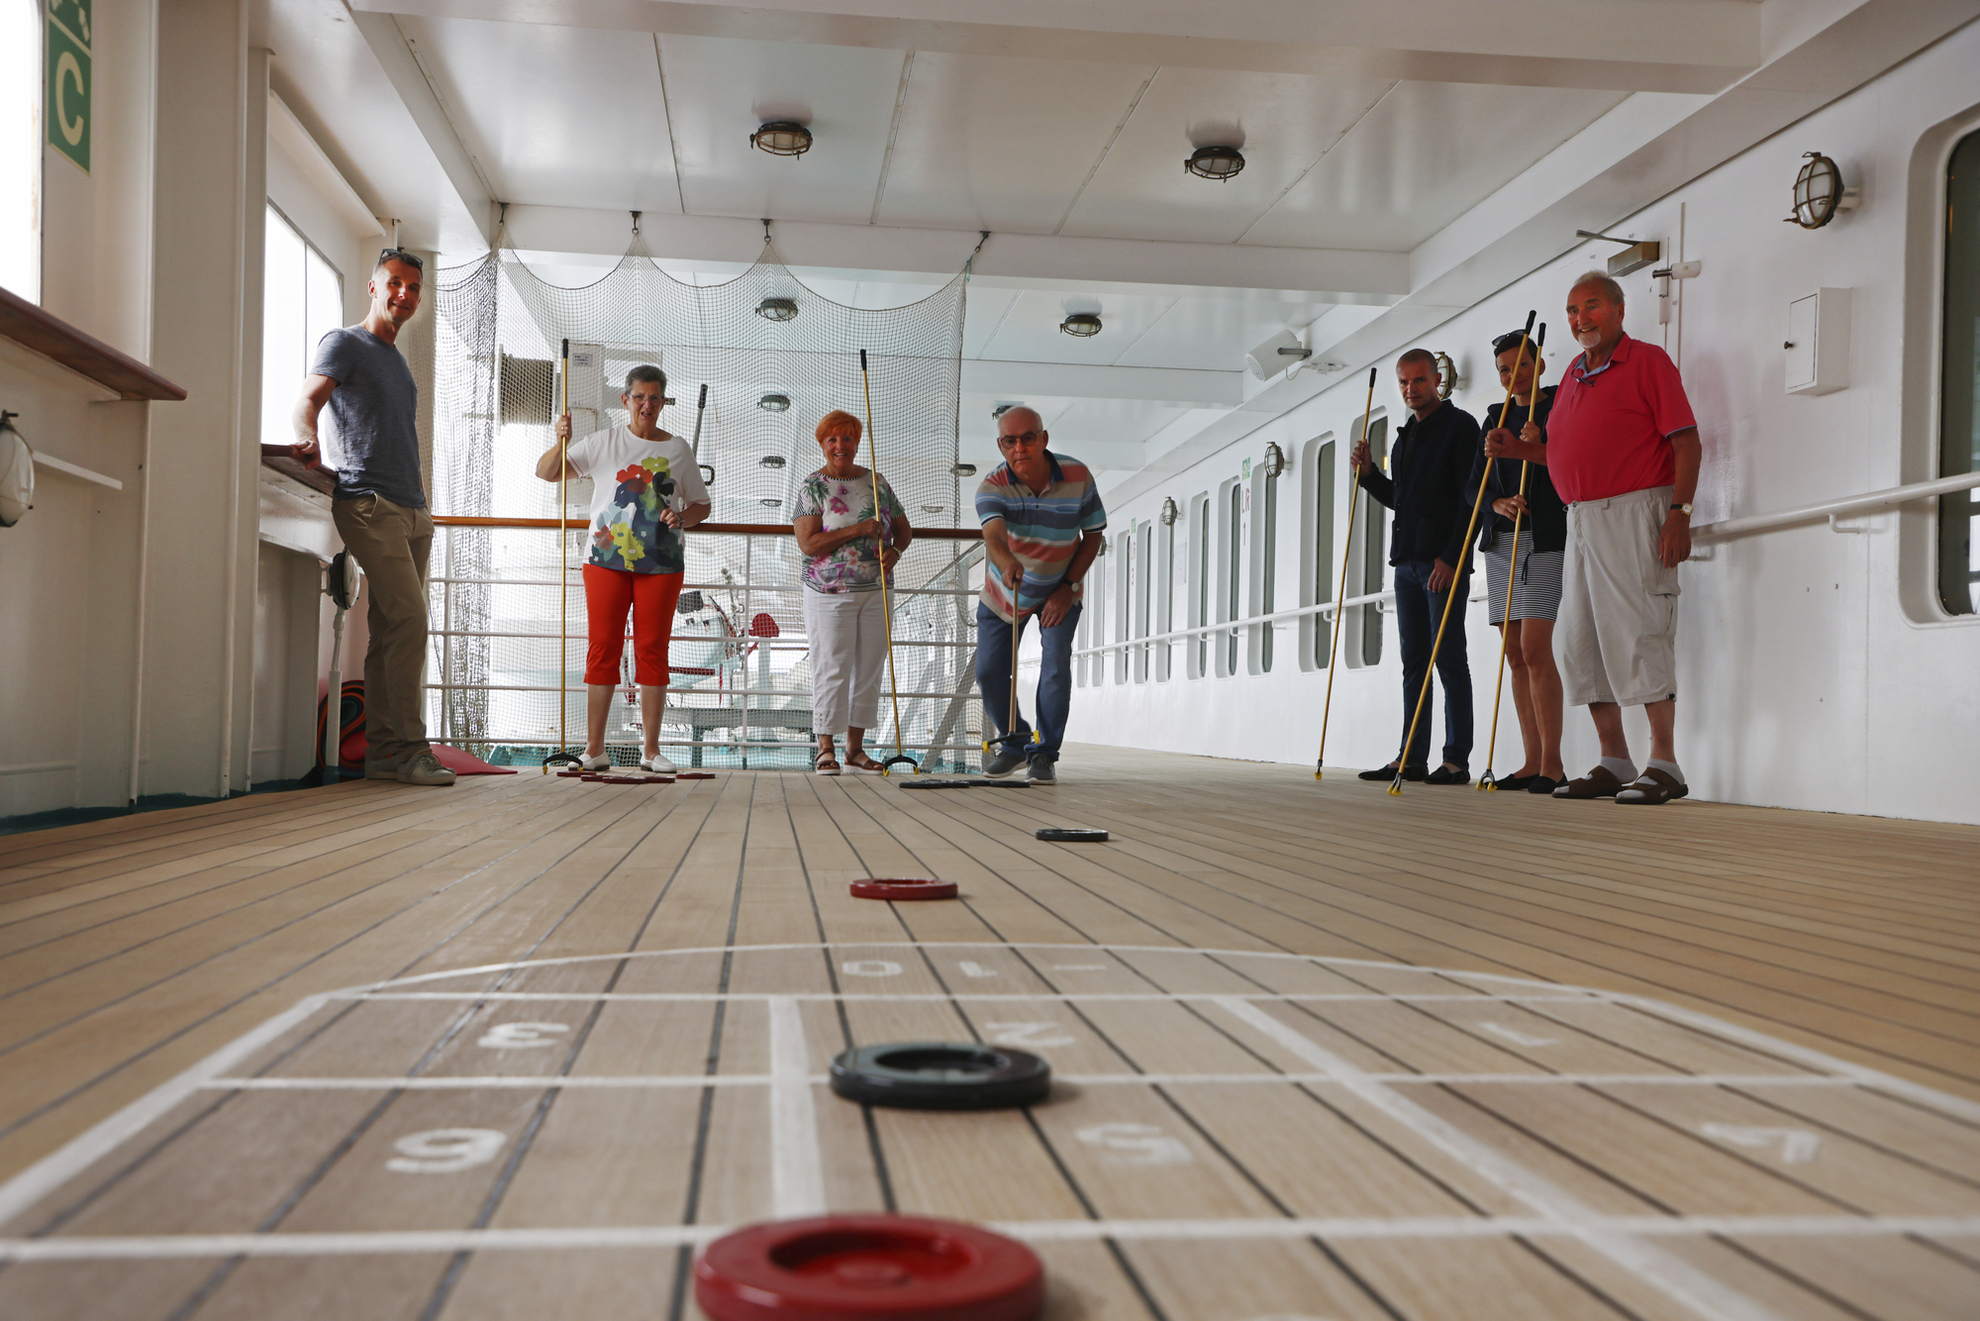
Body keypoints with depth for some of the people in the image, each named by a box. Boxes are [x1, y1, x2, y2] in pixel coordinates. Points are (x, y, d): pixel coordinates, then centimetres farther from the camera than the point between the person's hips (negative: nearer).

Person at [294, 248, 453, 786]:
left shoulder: (397, 359, 26)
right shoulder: (344, 343, 3)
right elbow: (307, 402, -10)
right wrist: (308, 439, -33)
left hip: (412, 508, 8)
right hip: (369, 502, -8)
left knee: (391, 630, 5)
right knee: (408, 619, -16)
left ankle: (382, 751, 6)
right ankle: (408, 747, -14)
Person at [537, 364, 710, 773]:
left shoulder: (678, 450, 11)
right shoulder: (604, 443, 8)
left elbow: (701, 505, 17)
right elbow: (546, 472, 8)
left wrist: (682, 517, -5)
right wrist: (561, 443, -11)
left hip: (662, 563, 1)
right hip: (607, 559, -1)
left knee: (652, 649, 0)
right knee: (602, 647, -3)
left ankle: (651, 750, 6)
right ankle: (595, 748, 2)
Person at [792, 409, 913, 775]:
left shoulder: (876, 482, 10)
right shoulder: (812, 487, -2)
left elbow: (904, 529, 17)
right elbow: (808, 543, -12)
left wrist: (894, 550, -6)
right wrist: (857, 530, -19)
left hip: (875, 593, 5)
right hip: (830, 594, -4)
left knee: (870, 669, 6)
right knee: (832, 669, -6)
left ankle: (855, 749, 14)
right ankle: (825, 749, 3)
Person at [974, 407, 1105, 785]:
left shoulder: (1078, 476, -20)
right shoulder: (992, 486, -25)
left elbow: (1092, 535, -8)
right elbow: (993, 534, -44)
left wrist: (1069, 586, -17)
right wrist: (1006, 562, -67)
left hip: (1059, 591, -1)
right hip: (1002, 591, 1)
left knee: (1056, 664, -17)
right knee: (989, 672, 3)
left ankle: (1045, 754, -4)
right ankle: (1015, 743, 28)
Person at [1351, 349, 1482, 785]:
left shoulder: (1460, 426, -4)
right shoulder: (1405, 436, 20)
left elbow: (1471, 497, -12)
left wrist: (1451, 556, -19)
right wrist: (1369, 473, 9)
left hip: (1445, 562, -8)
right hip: (1407, 561, 8)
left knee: (1448, 657, -7)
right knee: (1414, 660, 7)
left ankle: (1457, 759, -5)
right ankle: (1413, 758, 10)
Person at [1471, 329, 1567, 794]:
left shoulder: (1558, 408, 0)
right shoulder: (1495, 419, 17)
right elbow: (1474, 485, 11)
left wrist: (1538, 450, -20)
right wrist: (1499, 502, -9)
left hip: (1545, 538, -6)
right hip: (1500, 541, 6)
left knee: (1535, 649, -15)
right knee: (1515, 655, 3)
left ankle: (1552, 763, -12)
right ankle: (1533, 761, 7)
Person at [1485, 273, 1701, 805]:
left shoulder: (1648, 361, -4)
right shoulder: (1574, 373, 18)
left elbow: (1686, 443, -10)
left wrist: (1679, 513, -19)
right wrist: (1516, 449, 8)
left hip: (1636, 513, -8)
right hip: (1581, 518, 8)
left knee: (1639, 633, -11)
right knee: (1580, 640, 6)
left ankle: (1663, 764, -5)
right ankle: (1613, 762, 14)